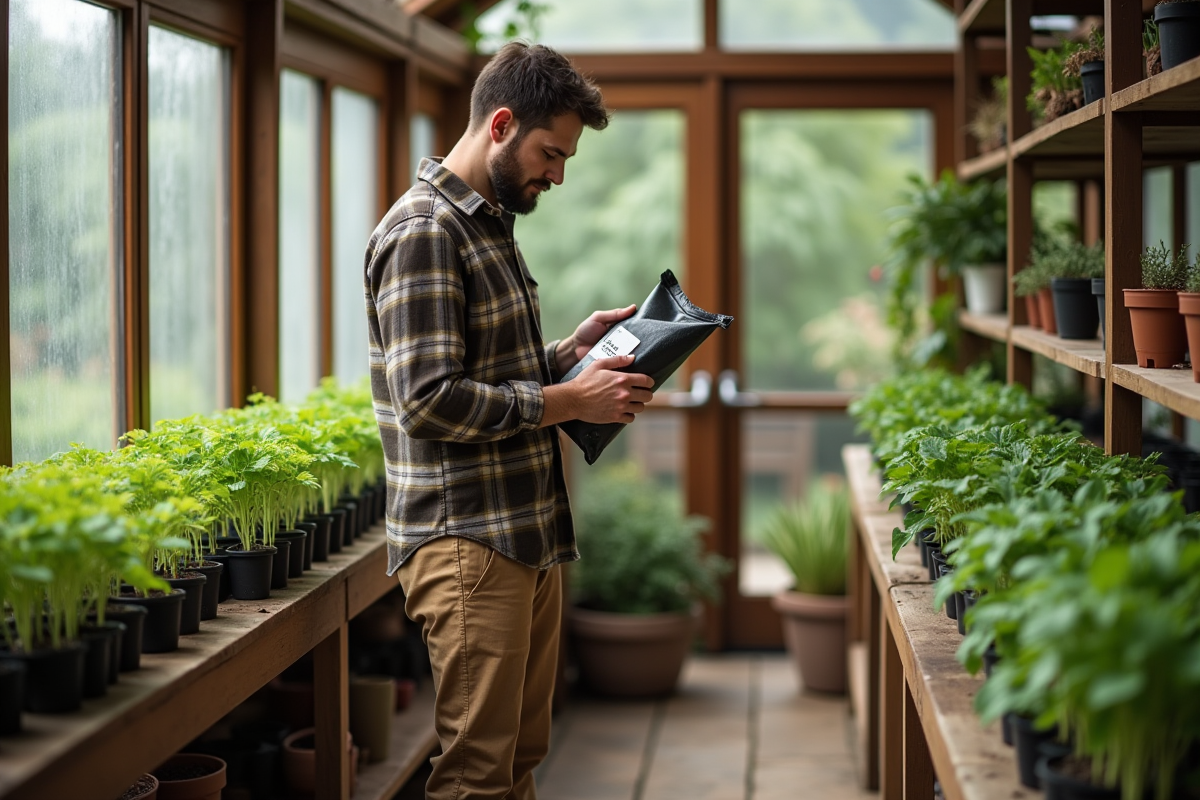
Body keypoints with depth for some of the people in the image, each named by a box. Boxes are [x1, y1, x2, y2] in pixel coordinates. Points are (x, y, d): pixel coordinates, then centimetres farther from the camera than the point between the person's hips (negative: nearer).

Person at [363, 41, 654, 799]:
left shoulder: (491, 224, 18)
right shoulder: (423, 232, -14)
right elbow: (429, 398, -21)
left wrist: (568, 351, 8)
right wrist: (567, 402, -17)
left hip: (531, 534, 10)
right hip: (469, 541, -10)